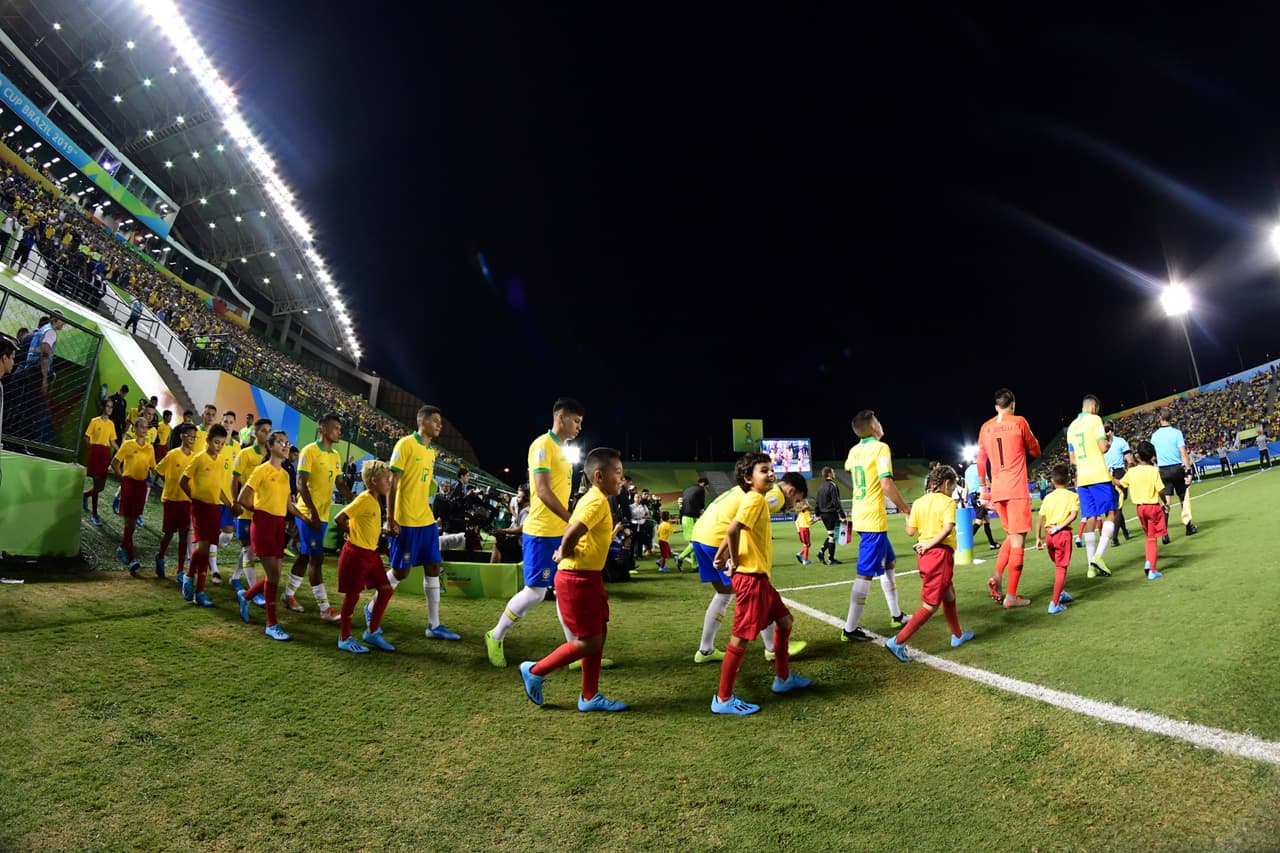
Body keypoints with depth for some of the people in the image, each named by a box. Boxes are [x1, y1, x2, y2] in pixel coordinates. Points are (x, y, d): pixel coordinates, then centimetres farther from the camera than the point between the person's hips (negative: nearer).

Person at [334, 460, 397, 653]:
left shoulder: (374, 500, 10)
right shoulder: (364, 499, -16)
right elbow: (339, 519, -20)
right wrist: (351, 534, -7)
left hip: (371, 552, 9)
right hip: (356, 553, -9)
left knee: (386, 590, 7)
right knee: (352, 595, 2)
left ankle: (372, 633, 18)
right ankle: (345, 639, 17)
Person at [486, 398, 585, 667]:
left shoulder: (561, 450, 15)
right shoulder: (542, 445, -13)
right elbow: (542, 491, -21)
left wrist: (570, 525, 16)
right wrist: (573, 521, -24)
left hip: (561, 532, 9)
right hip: (541, 533, -9)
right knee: (535, 592, -3)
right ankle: (495, 638, 19)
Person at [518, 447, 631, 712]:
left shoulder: (593, 499, 13)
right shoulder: (598, 501, -19)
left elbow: (571, 528, 22)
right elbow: (573, 532, -29)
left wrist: (563, 550, 8)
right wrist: (565, 553, -11)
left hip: (588, 577, 10)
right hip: (576, 579, -10)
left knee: (599, 633, 13)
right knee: (589, 642, -2)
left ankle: (590, 696, 22)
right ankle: (535, 671, 14)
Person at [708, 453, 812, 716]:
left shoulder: (760, 500, 14)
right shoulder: (755, 499, -16)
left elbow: (733, 532, 20)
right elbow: (732, 530, -29)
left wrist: (723, 556, 13)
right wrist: (736, 562, -16)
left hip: (761, 577, 10)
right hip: (751, 577, -10)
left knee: (784, 621, 21)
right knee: (741, 637, -4)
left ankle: (783, 678, 37)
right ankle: (723, 699, 6)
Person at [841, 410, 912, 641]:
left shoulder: (854, 450, 10)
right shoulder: (880, 448, -11)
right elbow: (886, 484, -20)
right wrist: (904, 507, -7)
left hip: (861, 517, 9)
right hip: (874, 519, -9)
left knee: (889, 562, 22)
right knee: (866, 573, -6)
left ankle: (896, 616, 31)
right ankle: (850, 629, -4)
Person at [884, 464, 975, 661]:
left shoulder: (918, 503, 7)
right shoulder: (948, 502, -8)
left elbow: (911, 531, 6)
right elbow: (948, 528, -24)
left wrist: (908, 514, 21)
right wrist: (930, 544, -16)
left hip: (924, 555, 7)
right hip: (941, 554, -7)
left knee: (949, 595, 26)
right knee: (930, 605, -2)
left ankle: (958, 635, 43)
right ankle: (898, 641, -8)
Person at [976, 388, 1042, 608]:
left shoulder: (986, 428, 9)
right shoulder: (1019, 422, -3)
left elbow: (981, 461, 14)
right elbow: (1035, 451, 9)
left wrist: (984, 487, 26)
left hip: (997, 490, 5)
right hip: (1017, 490, -5)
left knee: (1011, 536, 20)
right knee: (1018, 540, -2)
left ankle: (997, 576, 2)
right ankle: (1011, 596, -3)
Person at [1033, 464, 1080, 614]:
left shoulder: (1048, 497, 10)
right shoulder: (1072, 496, 1)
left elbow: (1039, 518, 6)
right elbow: (1073, 514, -16)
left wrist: (1038, 537, 10)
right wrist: (1060, 526, -14)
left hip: (1049, 533, 4)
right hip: (1063, 533, -4)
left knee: (1058, 565, 25)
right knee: (1061, 568, -2)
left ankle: (1061, 593, 38)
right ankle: (1055, 604, -7)